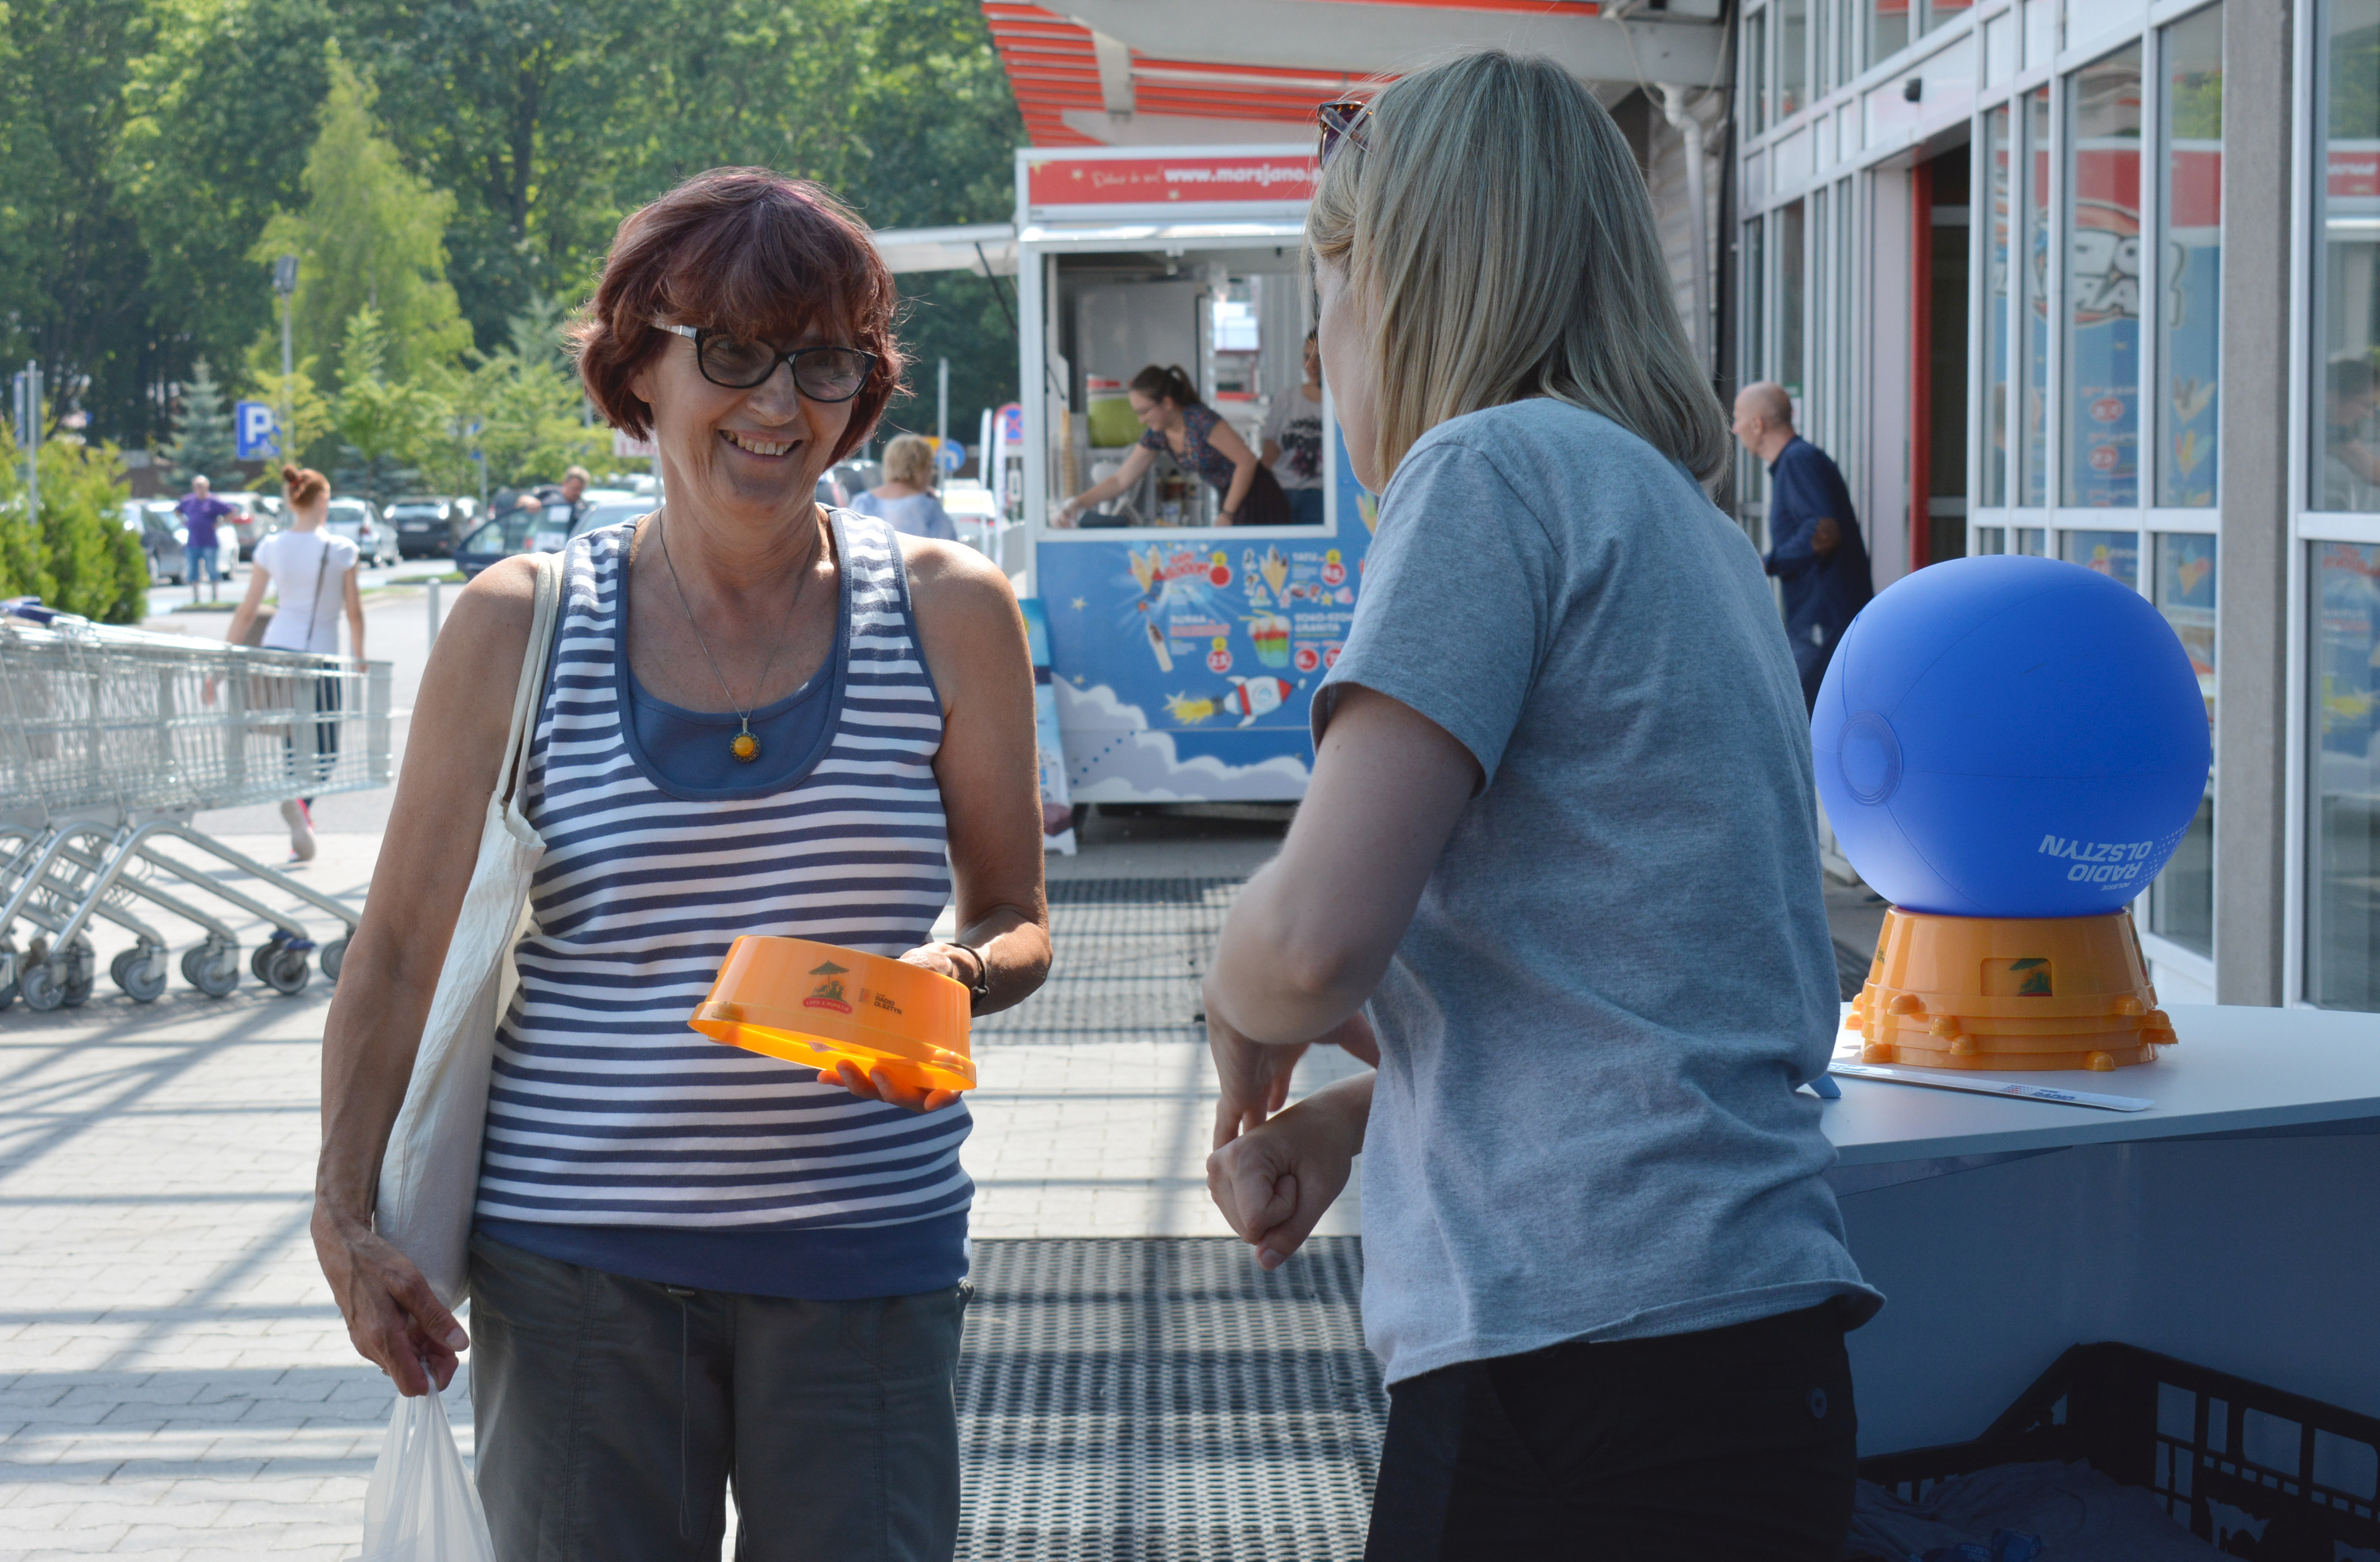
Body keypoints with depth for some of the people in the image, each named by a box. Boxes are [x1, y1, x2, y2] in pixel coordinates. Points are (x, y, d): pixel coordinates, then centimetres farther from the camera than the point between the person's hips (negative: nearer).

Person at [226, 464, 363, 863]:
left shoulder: (270, 548, 4)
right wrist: (359, 660, 16)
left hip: (275, 651, 3)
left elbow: (246, 611, 4)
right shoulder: (341, 550, -4)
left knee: (296, 746, 15)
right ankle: (301, 801, -26)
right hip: (319, 655, -3)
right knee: (323, 751, 5)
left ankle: (300, 842, 10)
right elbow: (354, 613, 1)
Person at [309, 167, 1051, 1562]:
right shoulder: (519, 626, 1)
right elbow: (402, 952, 4)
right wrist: (348, 1218, -5)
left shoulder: (948, 614, 3)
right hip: (573, 1265, 0)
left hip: (864, 1263, 0)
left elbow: (1017, 921, 10)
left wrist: (958, 977, -13)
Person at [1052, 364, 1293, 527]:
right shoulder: (1157, 435, 4)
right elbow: (1121, 480, 10)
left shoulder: (1200, 421, -21)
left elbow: (1247, 461, -19)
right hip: (1232, 499, 8)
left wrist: (1227, 515, -15)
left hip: (1259, 502, -8)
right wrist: (1076, 504, -1)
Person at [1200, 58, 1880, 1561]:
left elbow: (1316, 939, -19)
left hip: (1587, 1389, -9)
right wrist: (1349, 1111, 14)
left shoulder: (1496, 469, -9)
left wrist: (1245, 1016, 4)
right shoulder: (1694, 523, 19)